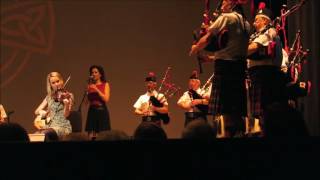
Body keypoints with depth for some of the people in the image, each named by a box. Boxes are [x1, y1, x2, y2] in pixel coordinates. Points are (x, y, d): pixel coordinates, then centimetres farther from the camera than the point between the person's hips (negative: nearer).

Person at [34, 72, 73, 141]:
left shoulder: (68, 96, 1)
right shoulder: (49, 97, 16)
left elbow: (66, 115, -10)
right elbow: (37, 111, 13)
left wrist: (66, 104, -31)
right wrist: (42, 112, -11)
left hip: (63, 126, -5)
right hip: (49, 126, 5)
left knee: (44, 134, -35)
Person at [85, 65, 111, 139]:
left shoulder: (105, 84, 3)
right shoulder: (90, 85, 10)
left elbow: (106, 99, -10)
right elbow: (87, 100, 4)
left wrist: (96, 90, -13)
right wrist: (88, 90, -6)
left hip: (102, 111, -2)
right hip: (92, 111, 2)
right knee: (91, 136, -3)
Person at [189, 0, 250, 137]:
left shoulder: (226, 18, -6)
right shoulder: (245, 23, 17)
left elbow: (207, 39, -8)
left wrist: (195, 49, 11)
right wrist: (214, 56, 24)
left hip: (225, 65, -8)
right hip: (240, 64, 8)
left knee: (225, 107, -8)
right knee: (236, 106, 10)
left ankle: (228, 134, -11)